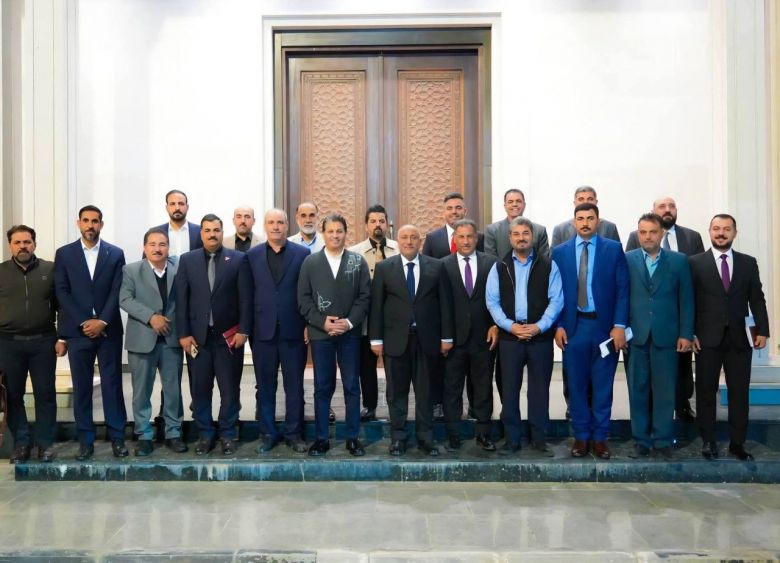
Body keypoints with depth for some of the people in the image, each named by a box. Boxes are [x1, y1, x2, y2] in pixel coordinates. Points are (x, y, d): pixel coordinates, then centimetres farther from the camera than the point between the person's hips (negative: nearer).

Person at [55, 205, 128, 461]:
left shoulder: (115, 253, 6)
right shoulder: (63, 254, 6)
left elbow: (117, 292, -1)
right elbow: (62, 292, 0)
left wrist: (102, 321, -12)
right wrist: (83, 323, -10)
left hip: (109, 330, 0)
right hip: (78, 330, 1)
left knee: (112, 384, 3)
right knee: (81, 387, 4)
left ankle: (117, 437, 11)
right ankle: (85, 441, 12)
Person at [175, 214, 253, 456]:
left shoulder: (238, 259, 1)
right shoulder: (187, 260, 6)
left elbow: (245, 298, -2)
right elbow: (181, 299, 3)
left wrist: (243, 331, -8)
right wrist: (183, 334, -3)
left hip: (229, 335, -1)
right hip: (197, 335, 2)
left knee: (229, 389, 5)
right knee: (200, 389, 9)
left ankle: (228, 435, 18)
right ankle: (205, 434, 21)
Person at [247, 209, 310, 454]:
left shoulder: (302, 253, 1)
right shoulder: (252, 255, 5)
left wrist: (309, 324, -4)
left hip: (293, 331, -1)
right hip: (263, 331, 1)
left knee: (294, 386, 7)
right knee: (265, 387, 10)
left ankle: (294, 434, 19)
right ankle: (268, 434, 22)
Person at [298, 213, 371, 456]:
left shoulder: (358, 261, 4)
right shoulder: (310, 262, 5)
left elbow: (364, 296, 0)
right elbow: (304, 299, 1)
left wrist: (350, 322, -12)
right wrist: (322, 322, -11)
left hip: (350, 333, 0)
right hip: (320, 333, 0)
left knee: (352, 386, 5)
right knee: (322, 387, 6)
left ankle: (353, 437, 15)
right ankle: (321, 438, 15)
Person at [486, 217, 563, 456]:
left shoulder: (548, 265, 4)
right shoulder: (499, 267, 7)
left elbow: (556, 300, -2)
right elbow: (492, 301, 1)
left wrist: (539, 326, -12)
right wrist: (510, 326, -10)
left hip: (541, 336, -1)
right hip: (509, 336, 1)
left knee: (540, 389, 6)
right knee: (510, 389, 6)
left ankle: (539, 438, 18)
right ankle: (511, 439, 16)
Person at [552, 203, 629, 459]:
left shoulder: (614, 249, 2)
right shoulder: (560, 252, 5)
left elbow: (622, 290, -2)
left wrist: (619, 325, -9)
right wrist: (558, 325, -3)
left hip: (605, 326, -1)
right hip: (573, 327, 1)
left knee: (602, 385, 7)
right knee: (576, 385, 7)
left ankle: (600, 437, 18)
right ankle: (581, 436, 19)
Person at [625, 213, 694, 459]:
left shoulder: (679, 261, 5)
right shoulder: (626, 260, 4)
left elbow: (686, 299, 4)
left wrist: (686, 334, 0)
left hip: (666, 335, 0)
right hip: (635, 335, 0)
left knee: (665, 391, 5)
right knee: (638, 390, 7)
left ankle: (663, 440, 17)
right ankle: (641, 439, 17)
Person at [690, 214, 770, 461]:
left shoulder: (748, 263, 8)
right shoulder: (695, 262, 1)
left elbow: (757, 299, 7)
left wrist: (762, 330, -1)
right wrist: (690, 333, -7)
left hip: (739, 338, 2)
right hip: (707, 338, -2)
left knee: (740, 392, 5)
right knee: (706, 392, 5)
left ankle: (737, 443, 15)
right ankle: (708, 441, 16)